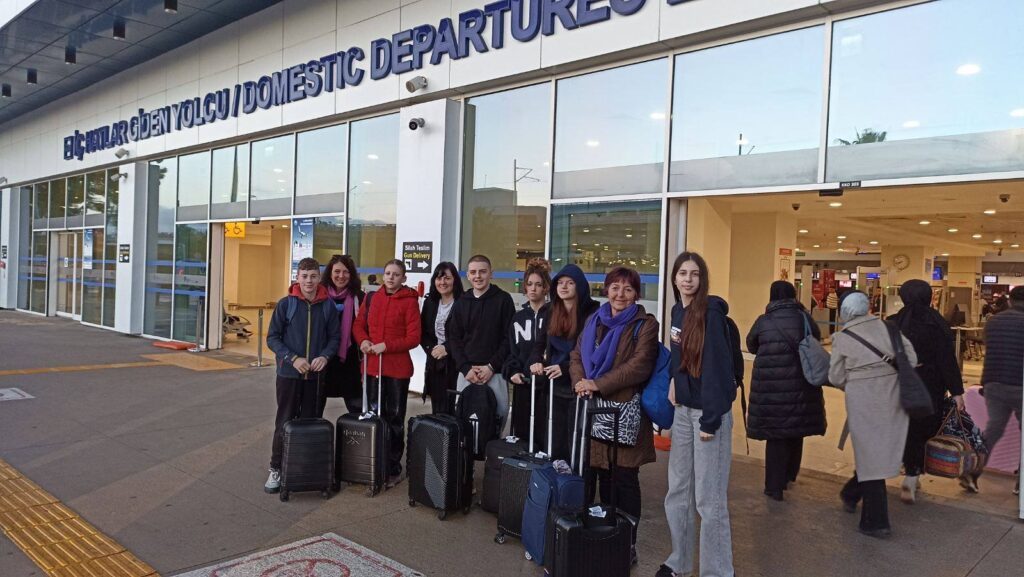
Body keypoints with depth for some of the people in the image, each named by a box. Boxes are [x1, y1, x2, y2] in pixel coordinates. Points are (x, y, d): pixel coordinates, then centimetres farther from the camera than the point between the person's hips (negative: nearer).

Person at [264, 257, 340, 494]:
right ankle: (276, 469, 16)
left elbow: (335, 337, 5)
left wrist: (324, 356, -14)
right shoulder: (285, 304, -5)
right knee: (285, 422, 5)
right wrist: (293, 358, -16)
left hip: (316, 375, 2)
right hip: (289, 373, -2)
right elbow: (272, 338, -3)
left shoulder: (328, 306, 0)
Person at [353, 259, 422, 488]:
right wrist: (363, 341, -8)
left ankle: (394, 470, 18)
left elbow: (414, 338, -10)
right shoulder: (371, 298, 8)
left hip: (397, 368, -4)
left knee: (394, 418, 8)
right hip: (372, 366, 4)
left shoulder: (409, 301, -7)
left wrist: (386, 345, -18)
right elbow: (358, 325, 13)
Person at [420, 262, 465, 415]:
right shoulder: (430, 302, 13)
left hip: (455, 364, -5)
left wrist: (447, 348, -12)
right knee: (437, 410, 8)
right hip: (434, 365, 6)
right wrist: (431, 349, -2)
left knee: (452, 410, -8)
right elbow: (422, 332, 14)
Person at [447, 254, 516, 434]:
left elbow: (509, 337, -4)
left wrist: (491, 367, -10)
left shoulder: (503, 300, 0)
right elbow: (454, 339, 8)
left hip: (495, 373, -3)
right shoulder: (461, 303, 11)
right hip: (466, 373, 3)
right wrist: (466, 368, -5)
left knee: (499, 413, -4)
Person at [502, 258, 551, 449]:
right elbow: (511, 351, 16)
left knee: (545, 436, -7)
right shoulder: (518, 318, 17)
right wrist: (513, 372, -1)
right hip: (522, 385, 4)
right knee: (522, 436, 7)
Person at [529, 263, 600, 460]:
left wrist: (566, 368, -22)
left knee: (576, 442, 0)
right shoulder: (551, 312, 11)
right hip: (554, 386, 6)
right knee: (553, 443, 12)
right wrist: (536, 361, -8)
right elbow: (540, 343, 13)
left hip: (578, 386, -6)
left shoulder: (592, 312, -9)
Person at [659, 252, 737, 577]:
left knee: (709, 499, -2)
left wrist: (710, 419, -20)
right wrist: (674, 381, 4)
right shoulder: (677, 311, 9)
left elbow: (716, 367, -18)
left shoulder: (711, 313, -14)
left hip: (709, 411, -7)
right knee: (678, 491, 14)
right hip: (683, 410, 7)